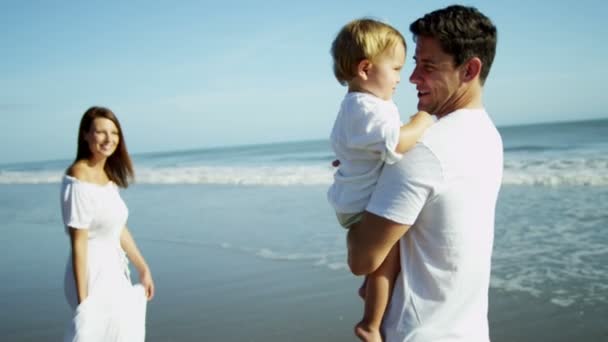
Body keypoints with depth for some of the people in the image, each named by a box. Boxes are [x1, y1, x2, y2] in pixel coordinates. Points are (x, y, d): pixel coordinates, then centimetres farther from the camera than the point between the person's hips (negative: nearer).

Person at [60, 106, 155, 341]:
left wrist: (143, 269, 16)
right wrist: (83, 299, -20)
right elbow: (78, 243, -21)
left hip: (114, 273, 9)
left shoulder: (108, 176, 6)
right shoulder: (80, 178, -20)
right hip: (92, 275, -9)